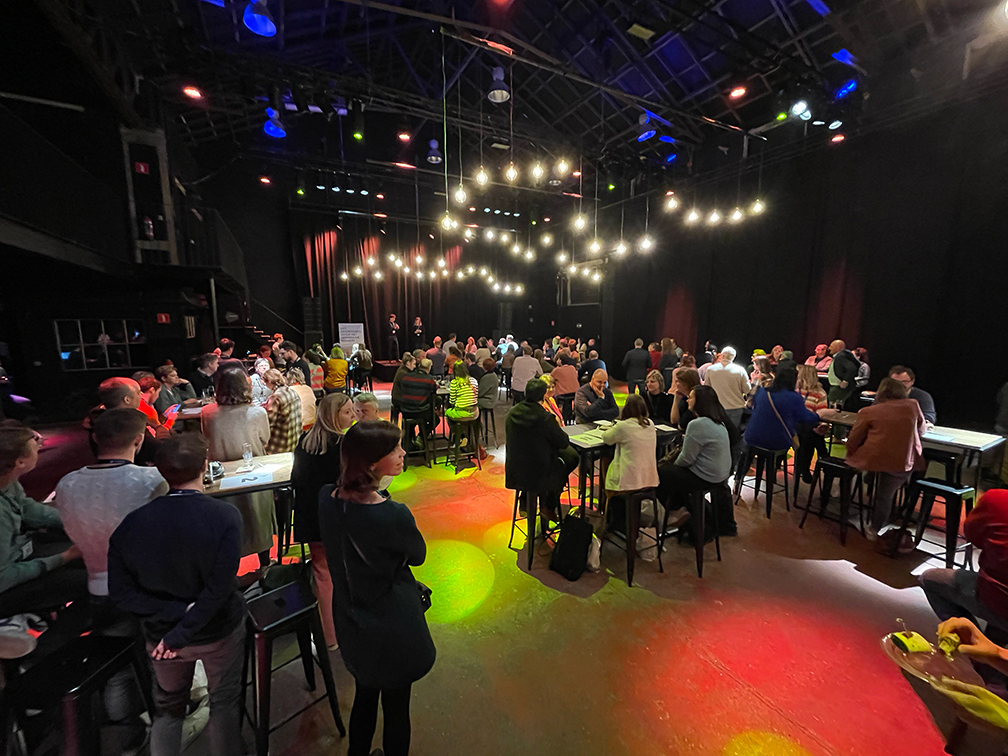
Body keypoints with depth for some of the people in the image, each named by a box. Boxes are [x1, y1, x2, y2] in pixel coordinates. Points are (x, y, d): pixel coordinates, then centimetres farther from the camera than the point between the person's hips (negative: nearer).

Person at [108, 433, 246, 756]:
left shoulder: (131, 522, -17)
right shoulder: (225, 516, -28)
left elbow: (120, 591, -12)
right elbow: (220, 588, -28)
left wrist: (175, 612, -12)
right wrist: (182, 633, -13)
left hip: (160, 633, 3)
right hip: (219, 631, -2)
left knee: (168, 706, 30)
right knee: (224, 702, 23)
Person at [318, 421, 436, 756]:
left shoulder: (327, 499, -16)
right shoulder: (392, 515, -35)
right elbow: (417, 555, -14)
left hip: (351, 621, 6)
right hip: (392, 628, -6)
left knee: (364, 695, 32)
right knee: (396, 707, 21)